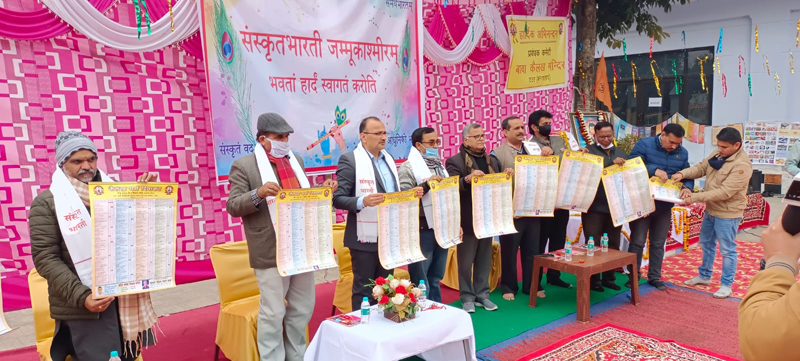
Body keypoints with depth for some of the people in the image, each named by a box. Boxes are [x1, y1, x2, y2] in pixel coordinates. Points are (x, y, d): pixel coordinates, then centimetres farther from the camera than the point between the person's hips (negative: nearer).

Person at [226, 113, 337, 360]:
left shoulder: (296, 160, 13)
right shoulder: (244, 165, -6)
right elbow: (233, 207, -10)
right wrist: (258, 193, -26)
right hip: (271, 253, -6)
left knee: (303, 309, 16)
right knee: (273, 313, 3)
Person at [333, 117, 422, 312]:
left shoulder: (388, 158, 12)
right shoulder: (349, 160, -10)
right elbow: (338, 199, -14)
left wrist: (412, 194, 0)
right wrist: (362, 201, -31)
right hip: (366, 238, -7)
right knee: (364, 290, 5)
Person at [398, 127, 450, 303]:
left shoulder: (440, 166, 14)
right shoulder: (408, 168, -9)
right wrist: (426, 184, -24)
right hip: (422, 231, -7)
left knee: (435, 278, 17)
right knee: (421, 282, 2)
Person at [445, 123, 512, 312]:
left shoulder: (492, 161, 13)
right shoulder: (455, 161, -7)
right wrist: (468, 178, -33)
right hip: (467, 220, -6)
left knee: (485, 260, 13)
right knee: (466, 261, 4)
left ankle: (482, 295, 24)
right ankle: (467, 297, 16)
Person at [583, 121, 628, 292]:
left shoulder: (621, 153, 15)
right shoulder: (588, 152, -2)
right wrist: (611, 163, -25)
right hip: (594, 207, -5)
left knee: (613, 245, 11)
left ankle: (609, 278, 23)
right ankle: (593, 279, 11)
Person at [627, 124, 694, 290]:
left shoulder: (683, 153, 5)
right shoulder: (644, 145, -10)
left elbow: (688, 175, 8)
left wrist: (687, 188, -14)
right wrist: (654, 170, -32)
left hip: (665, 206, 5)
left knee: (658, 243, 14)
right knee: (637, 242, 1)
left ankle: (654, 277, 26)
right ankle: (633, 276, 14)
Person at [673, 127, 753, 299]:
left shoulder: (742, 165, -26)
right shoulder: (717, 154, -1)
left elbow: (724, 192, -30)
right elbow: (701, 168, 1)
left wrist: (694, 197, -32)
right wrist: (683, 174, -21)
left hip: (728, 214, -9)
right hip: (711, 210, 9)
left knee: (727, 250, 5)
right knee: (706, 243, 21)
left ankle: (726, 284, 19)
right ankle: (704, 276, 38)